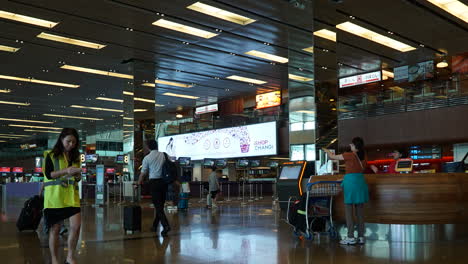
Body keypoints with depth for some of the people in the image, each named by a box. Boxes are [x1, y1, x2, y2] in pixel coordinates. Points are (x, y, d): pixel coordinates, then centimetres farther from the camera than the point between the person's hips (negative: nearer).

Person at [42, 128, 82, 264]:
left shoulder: (75, 157, 13)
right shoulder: (51, 155, 0)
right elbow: (48, 174, -10)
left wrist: (78, 176, -5)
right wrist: (66, 171, -23)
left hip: (72, 196, 3)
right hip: (55, 197, -3)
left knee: (76, 225, -10)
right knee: (55, 228, 4)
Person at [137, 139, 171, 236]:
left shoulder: (147, 158, -3)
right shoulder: (164, 155, 4)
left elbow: (143, 173, 3)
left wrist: (139, 182, 21)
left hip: (154, 182, -4)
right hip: (164, 181, 4)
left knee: (158, 205, -3)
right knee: (160, 205, 14)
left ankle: (166, 226, -18)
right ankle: (155, 226, 23)